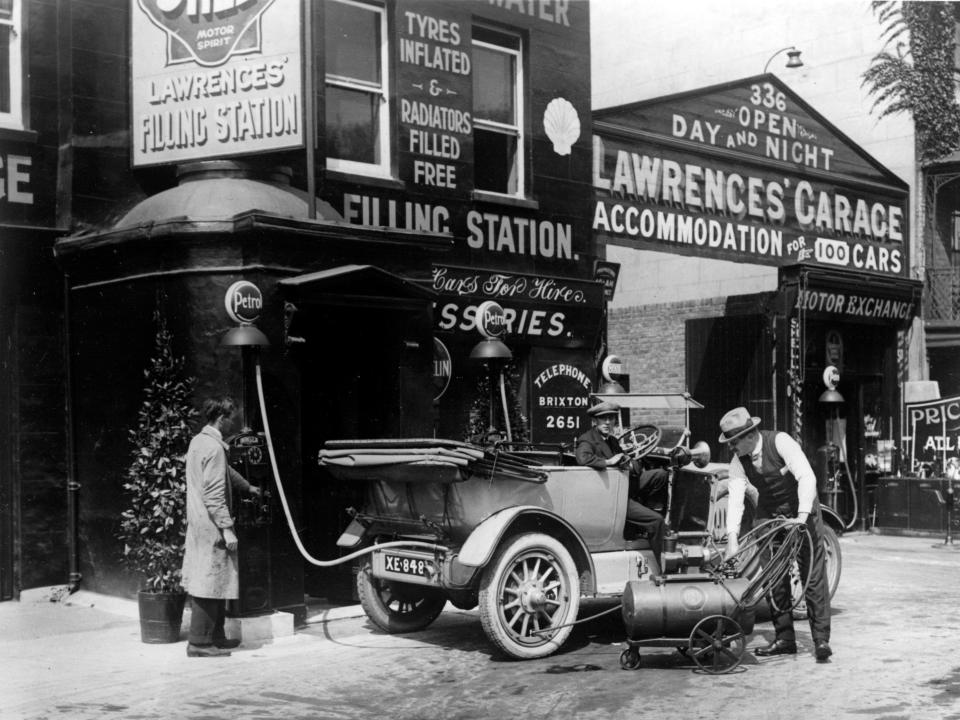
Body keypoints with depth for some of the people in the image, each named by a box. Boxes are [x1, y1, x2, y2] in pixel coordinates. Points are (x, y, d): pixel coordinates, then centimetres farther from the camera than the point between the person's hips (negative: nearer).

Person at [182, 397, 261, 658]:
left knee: (209, 583, 14)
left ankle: (215, 636, 21)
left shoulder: (198, 441, 14)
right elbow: (214, 495, -21)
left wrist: (247, 486, 46)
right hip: (210, 526, -10)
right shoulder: (213, 448, -17)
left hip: (198, 523, 10)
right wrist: (227, 528, -20)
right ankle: (199, 643, -1)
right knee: (210, 582, -5)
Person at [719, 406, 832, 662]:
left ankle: (821, 639, -5)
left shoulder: (780, 442, -25)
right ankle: (784, 638, 12)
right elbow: (735, 497, -18)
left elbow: (807, 476, -31)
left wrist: (802, 516, -41)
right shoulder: (738, 461, -11)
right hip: (769, 513, 5)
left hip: (801, 509, -5)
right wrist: (732, 539, -27)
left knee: (813, 574, -8)